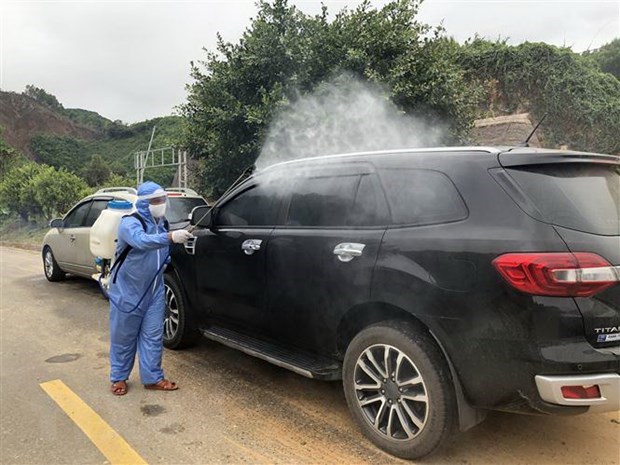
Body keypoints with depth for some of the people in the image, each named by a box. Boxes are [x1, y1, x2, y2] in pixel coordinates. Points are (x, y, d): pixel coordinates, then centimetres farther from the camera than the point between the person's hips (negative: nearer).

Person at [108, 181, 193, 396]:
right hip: (127, 291, -6)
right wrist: (171, 237, -52)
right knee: (124, 336, 7)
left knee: (153, 336, 7)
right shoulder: (130, 223, -18)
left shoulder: (161, 224, 5)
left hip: (154, 291, 6)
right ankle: (118, 378, 23)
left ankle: (153, 377, 18)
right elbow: (142, 241, -41)